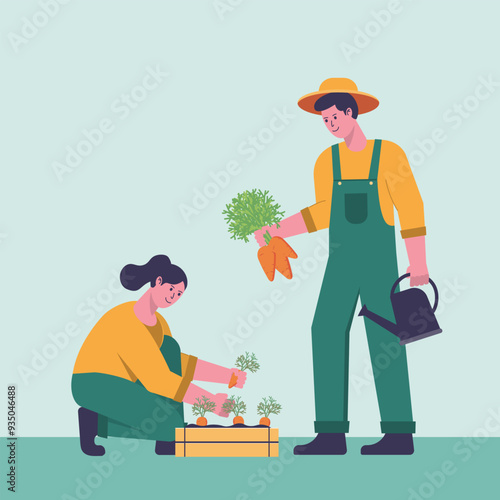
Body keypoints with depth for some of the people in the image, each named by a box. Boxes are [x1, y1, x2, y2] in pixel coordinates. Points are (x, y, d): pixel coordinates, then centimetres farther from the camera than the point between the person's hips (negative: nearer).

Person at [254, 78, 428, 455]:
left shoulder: (389, 154, -7)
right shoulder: (326, 161, 8)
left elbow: (411, 209, -7)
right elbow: (324, 213, 13)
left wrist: (419, 264, -8)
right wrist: (276, 230, 4)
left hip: (380, 259, -5)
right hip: (340, 261, 6)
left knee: (384, 339, -5)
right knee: (326, 333, -3)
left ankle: (400, 434, 4)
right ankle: (332, 434, 1)